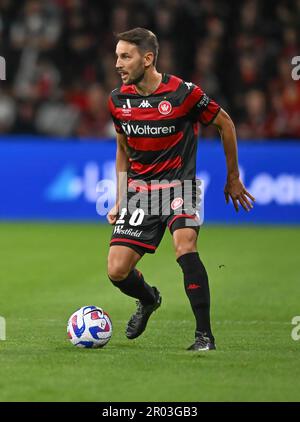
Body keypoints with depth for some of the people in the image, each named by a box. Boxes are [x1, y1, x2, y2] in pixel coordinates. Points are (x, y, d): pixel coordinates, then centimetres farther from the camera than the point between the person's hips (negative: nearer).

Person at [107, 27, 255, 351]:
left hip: (178, 184, -4)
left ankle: (205, 334, -22)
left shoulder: (183, 93, -14)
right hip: (139, 189, 4)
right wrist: (120, 201, 12)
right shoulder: (118, 100, 1)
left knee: (184, 245, -31)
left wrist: (233, 178, 8)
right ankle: (148, 299, 31)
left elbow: (225, 124, 2)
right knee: (117, 271, -6)